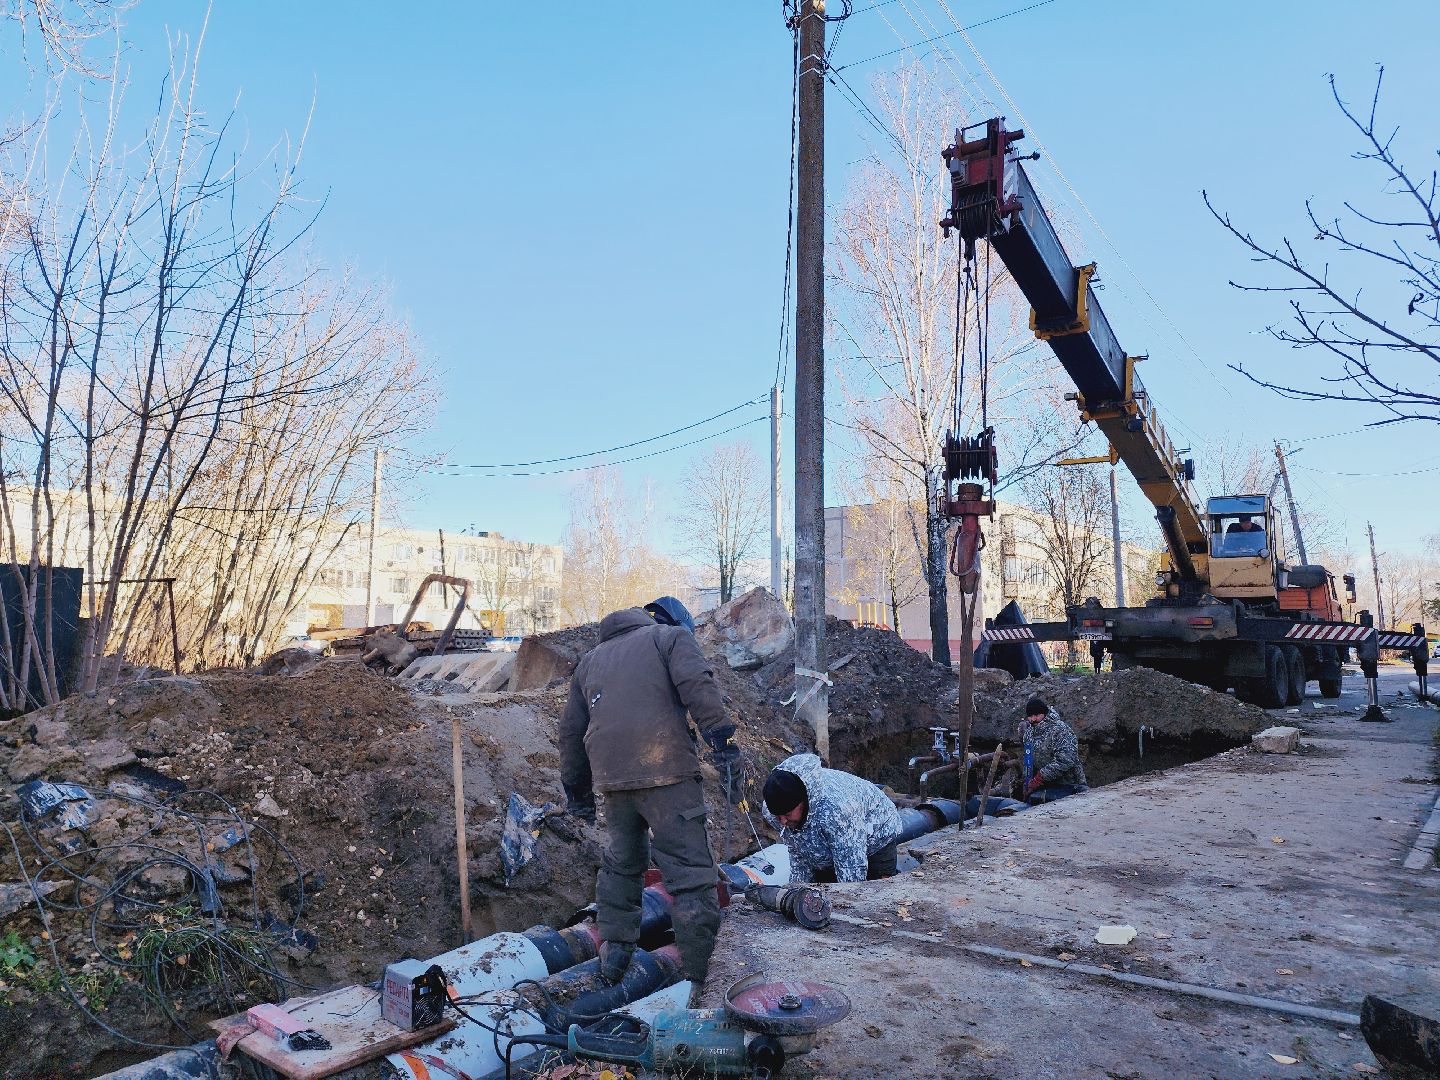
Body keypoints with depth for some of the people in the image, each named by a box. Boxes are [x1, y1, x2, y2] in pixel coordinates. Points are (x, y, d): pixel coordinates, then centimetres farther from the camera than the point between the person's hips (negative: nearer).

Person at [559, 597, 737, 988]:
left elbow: (571, 730, 28)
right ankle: (696, 976, -1)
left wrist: (576, 788, 34)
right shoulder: (671, 636, 11)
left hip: (611, 778, 6)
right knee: (690, 872, -1)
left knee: (620, 865, 25)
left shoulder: (590, 660, 28)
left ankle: (614, 953, 29)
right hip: (666, 772, -6)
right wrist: (720, 734, -15)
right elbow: (697, 684, -10)